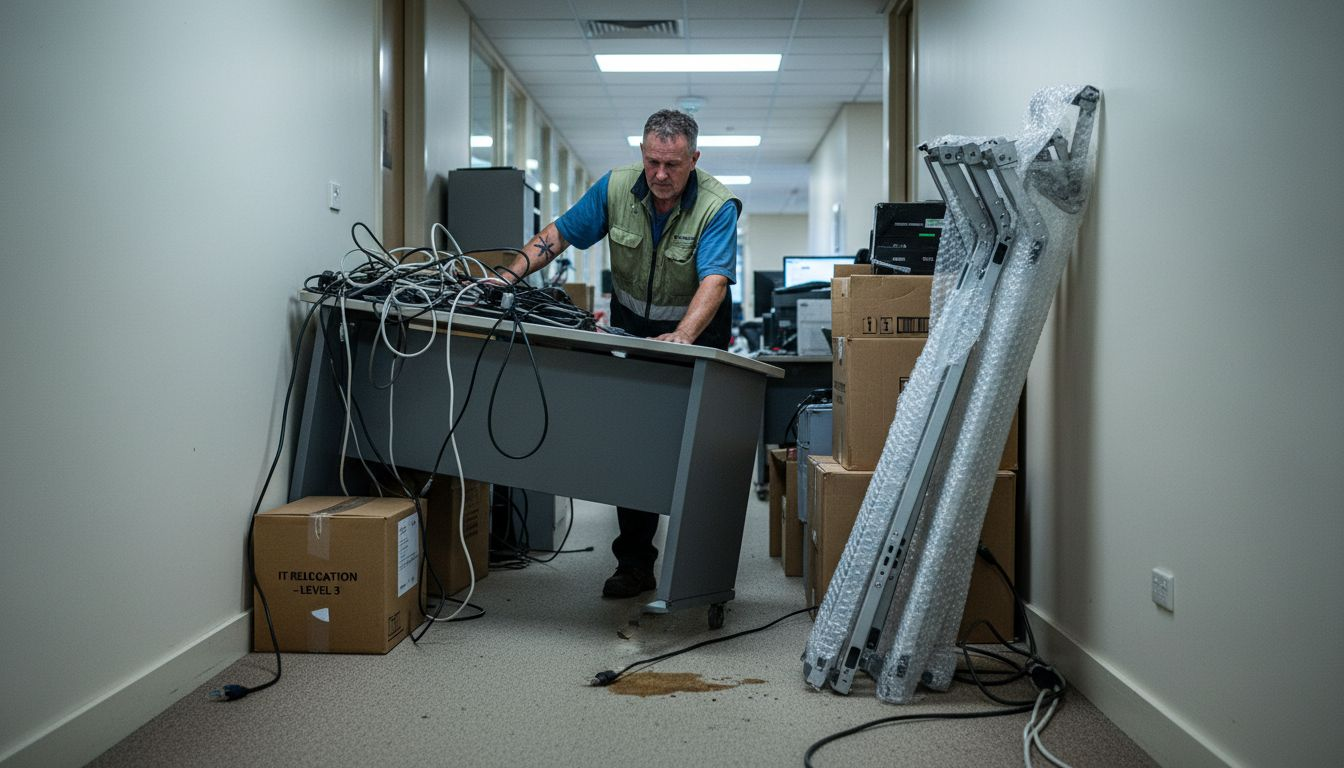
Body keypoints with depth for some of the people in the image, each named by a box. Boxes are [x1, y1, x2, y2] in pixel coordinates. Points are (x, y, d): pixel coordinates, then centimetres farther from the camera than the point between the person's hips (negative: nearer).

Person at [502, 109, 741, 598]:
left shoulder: (717, 206, -20)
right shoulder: (616, 188, -9)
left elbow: (714, 280, -32)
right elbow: (559, 233, -1)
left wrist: (683, 337, -48)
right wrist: (509, 277, -14)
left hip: (695, 331, -3)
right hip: (632, 328, 3)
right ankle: (634, 562, 7)